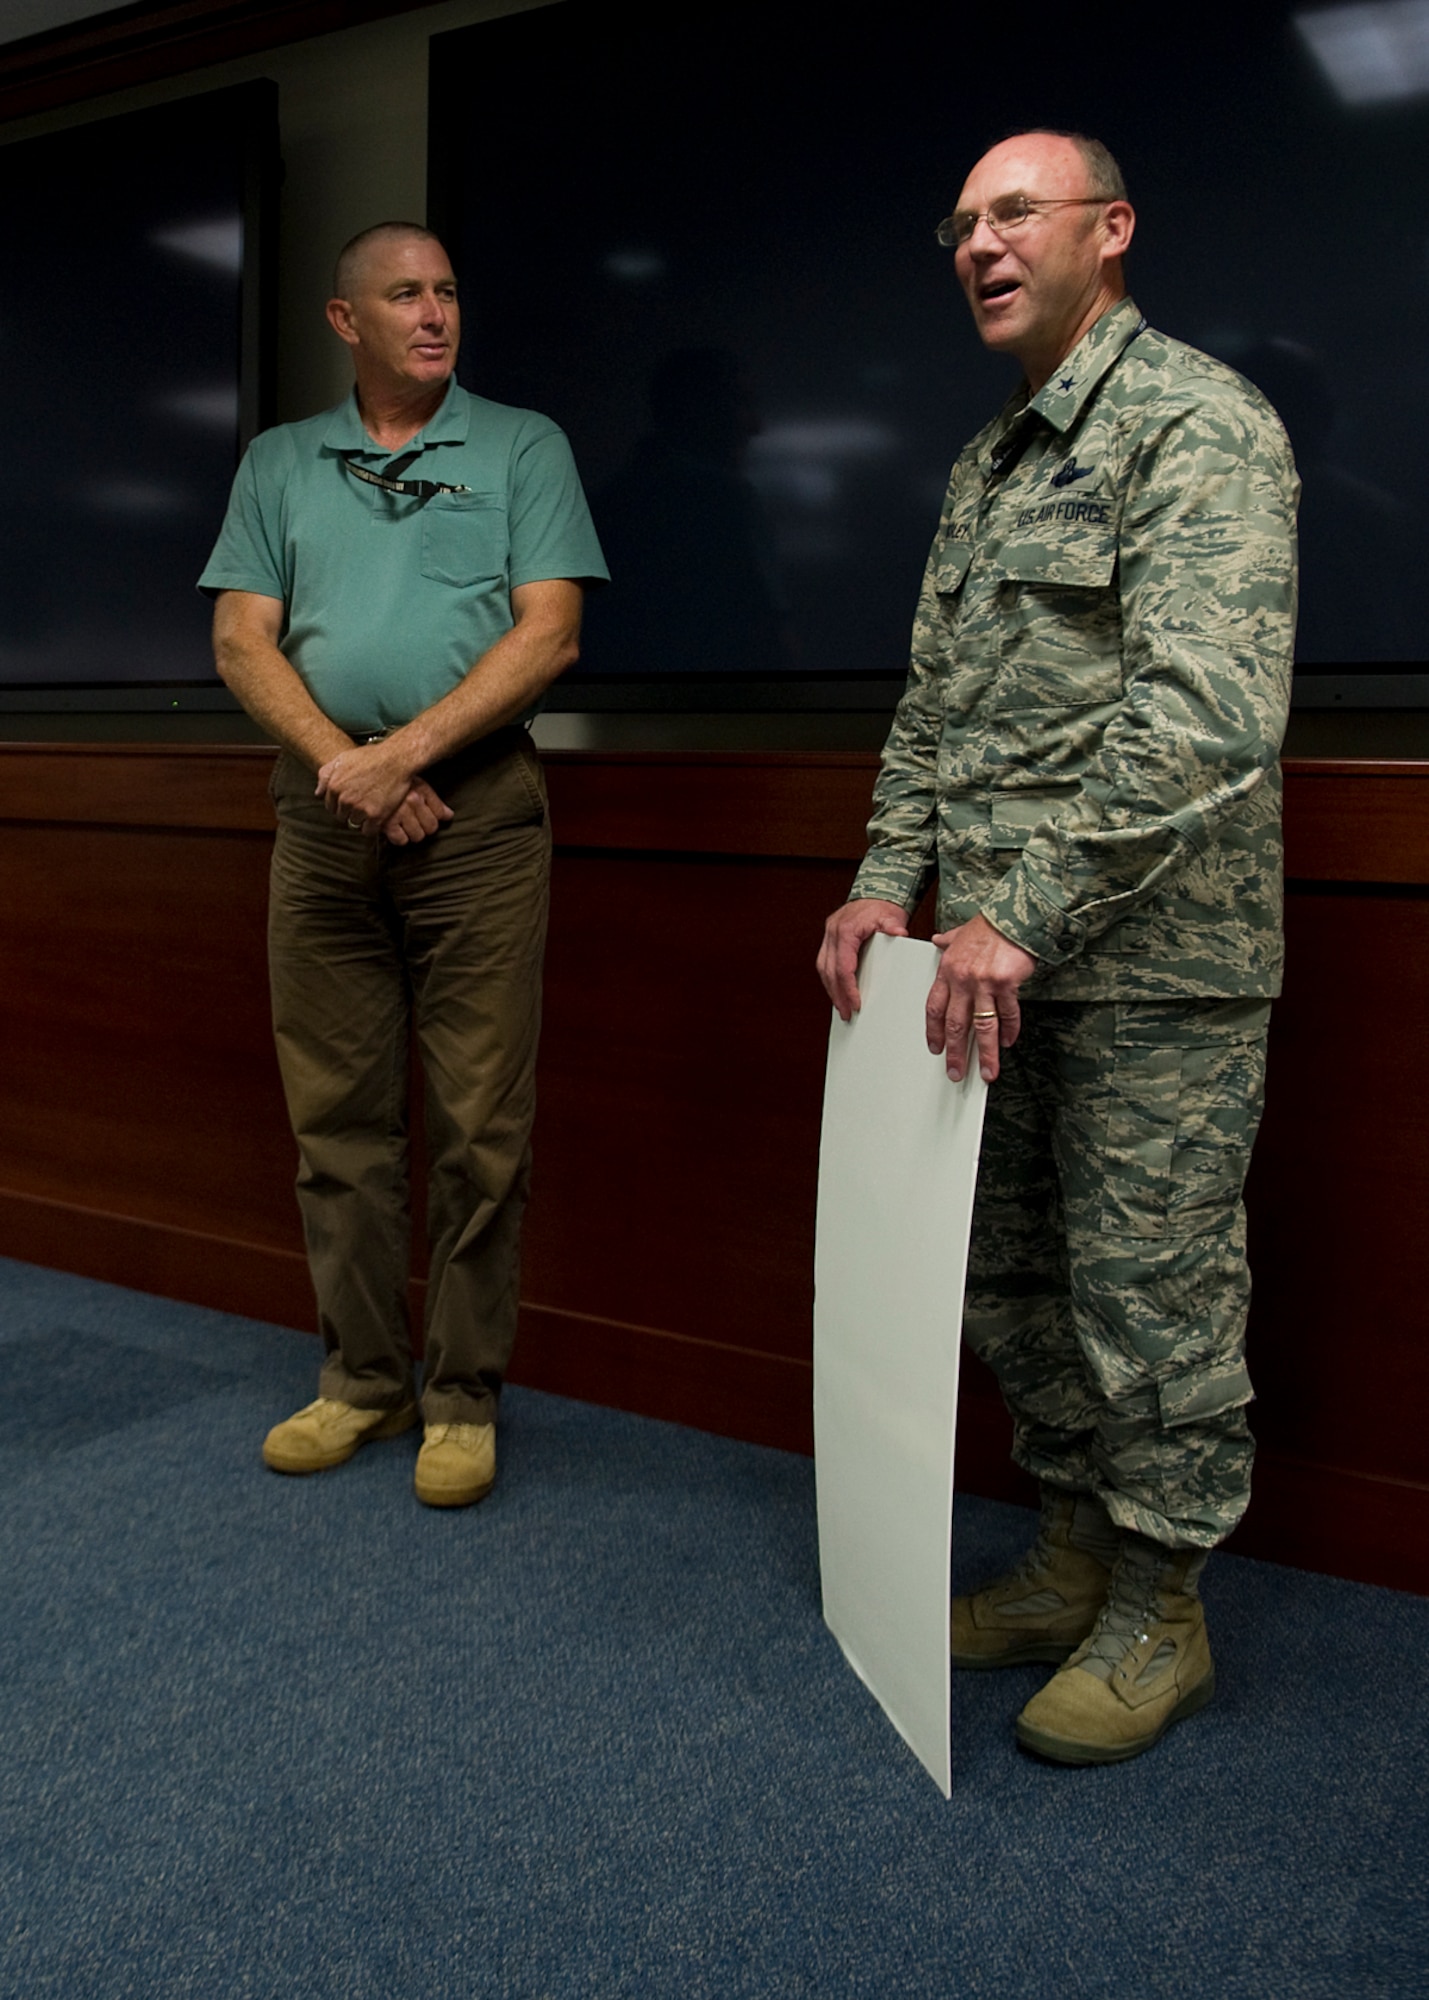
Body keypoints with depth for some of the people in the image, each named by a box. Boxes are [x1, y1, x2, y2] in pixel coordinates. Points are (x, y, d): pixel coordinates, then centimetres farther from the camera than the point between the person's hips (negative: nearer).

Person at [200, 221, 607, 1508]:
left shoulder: (522, 448, 9)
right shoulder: (279, 463, 17)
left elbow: (550, 632, -3)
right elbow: (242, 640, 8)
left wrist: (406, 749, -12)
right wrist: (341, 763, -9)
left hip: (478, 807, -3)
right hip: (322, 811, 3)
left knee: (480, 1123, -2)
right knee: (337, 1113, 6)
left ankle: (464, 1396, 10)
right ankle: (361, 1376, 19)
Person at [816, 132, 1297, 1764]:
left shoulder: (1198, 423, -9)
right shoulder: (986, 464, 18)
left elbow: (1204, 713, -22)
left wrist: (1024, 915, -25)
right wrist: (889, 882, 6)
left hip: (1149, 960, -8)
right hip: (1001, 954, 9)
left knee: (1150, 1288, 1)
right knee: (1010, 1272, 15)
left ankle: (1159, 1613, 20)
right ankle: (1075, 1554, 33)